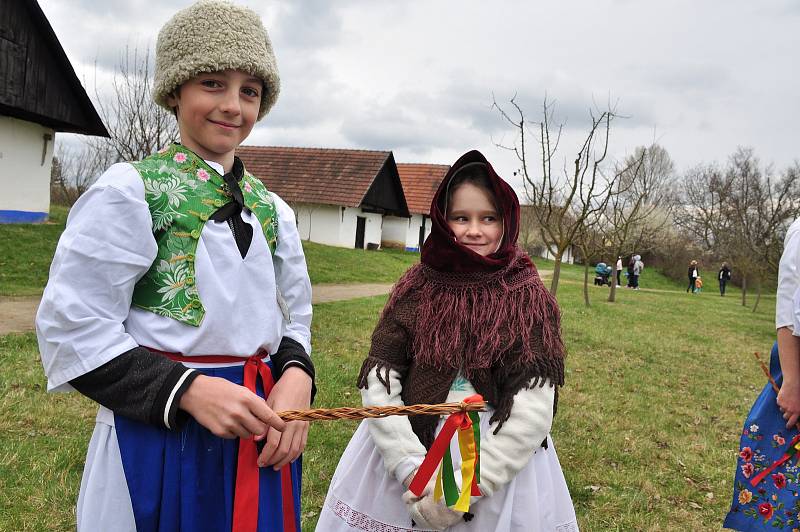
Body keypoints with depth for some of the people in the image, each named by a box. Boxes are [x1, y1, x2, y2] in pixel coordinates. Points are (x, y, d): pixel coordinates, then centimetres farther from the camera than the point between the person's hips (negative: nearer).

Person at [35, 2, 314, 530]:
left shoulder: (272, 209, 7)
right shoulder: (131, 190, -9)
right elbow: (72, 329, -11)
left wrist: (295, 374, -9)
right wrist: (188, 390, -20)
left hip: (260, 435, 5)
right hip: (160, 434, -5)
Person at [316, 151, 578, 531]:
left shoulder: (530, 299, -6)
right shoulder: (416, 288, -2)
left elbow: (535, 409, -13)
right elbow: (378, 383, -7)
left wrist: (464, 488, -18)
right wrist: (412, 468, -18)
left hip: (501, 465, -1)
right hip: (406, 453, 2)